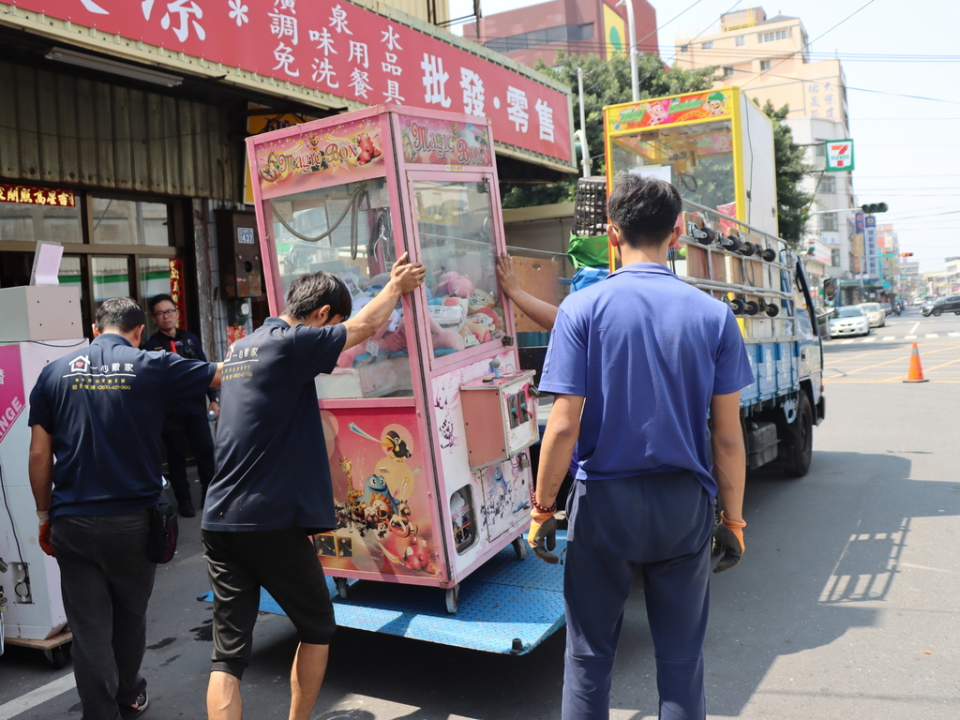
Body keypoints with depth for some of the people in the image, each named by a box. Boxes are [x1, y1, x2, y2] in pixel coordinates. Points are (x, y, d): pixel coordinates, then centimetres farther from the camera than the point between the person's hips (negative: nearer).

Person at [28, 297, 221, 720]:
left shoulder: (55, 373, 3)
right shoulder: (152, 367, -3)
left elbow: (39, 455, 2)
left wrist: (45, 516, 11)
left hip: (72, 523, 1)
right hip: (134, 521, 0)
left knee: (90, 630, 8)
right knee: (130, 616, 21)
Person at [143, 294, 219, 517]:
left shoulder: (190, 339, 9)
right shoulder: (151, 345, 0)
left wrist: (213, 399, 4)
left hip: (196, 406, 2)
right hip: (170, 409, -2)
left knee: (206, 450, 1)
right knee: (176, 455, 6)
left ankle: (209, 495, 17)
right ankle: (184, 500, 16)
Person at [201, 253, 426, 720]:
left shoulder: (238, 350, 15)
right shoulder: (290, 344, -11)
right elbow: (365, 326, 0)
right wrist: (396, 285, 22)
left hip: (219, 521, 7)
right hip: (272, 523, -7)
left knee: (228, 653, 6)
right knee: (317, 627, 15)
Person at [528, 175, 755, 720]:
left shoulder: (582, 308, -9)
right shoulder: (713, 314, -4)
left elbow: (565, 424, -13)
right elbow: (729, 435, -2)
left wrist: (542, 508, -1)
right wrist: (733, 520, 8)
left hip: (605, 502, -1)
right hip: (684, 503, 2)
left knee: (589, 653, 15)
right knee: (681, 657, 16)